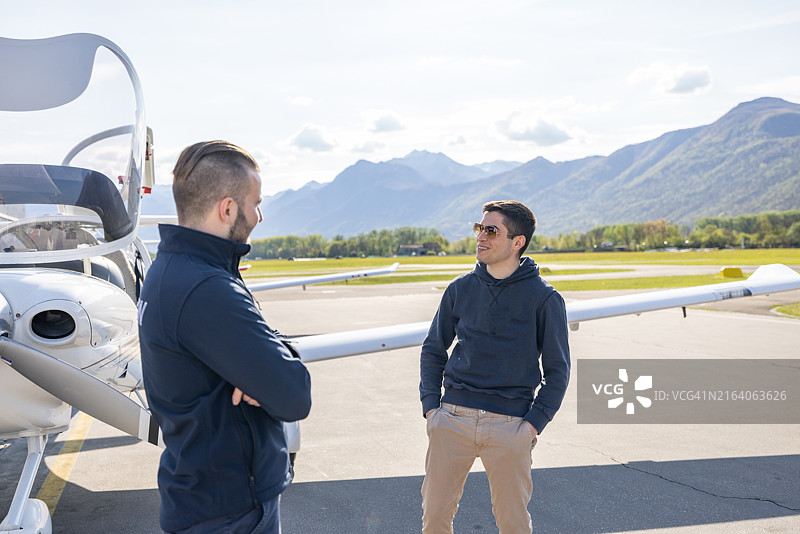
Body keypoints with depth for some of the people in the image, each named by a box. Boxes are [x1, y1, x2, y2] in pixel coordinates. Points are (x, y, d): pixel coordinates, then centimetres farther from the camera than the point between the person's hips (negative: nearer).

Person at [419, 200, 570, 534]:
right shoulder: (460, 289, 5)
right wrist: (430, 405, 4)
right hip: (452, 419, 3)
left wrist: (534, 423, -7)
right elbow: (433, 349, 14)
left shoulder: (544, 298, -3)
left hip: (510, 427, -2)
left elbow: (557, 370, 2)